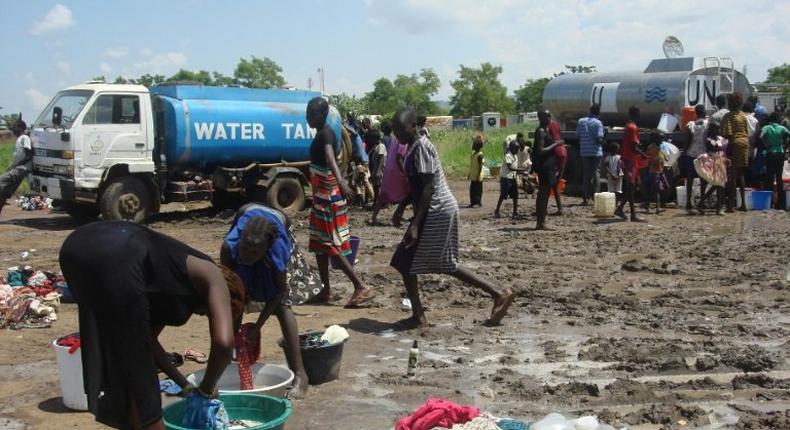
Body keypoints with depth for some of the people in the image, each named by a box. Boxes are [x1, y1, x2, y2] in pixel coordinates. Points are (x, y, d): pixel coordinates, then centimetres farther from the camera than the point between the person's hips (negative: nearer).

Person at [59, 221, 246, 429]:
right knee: (136, 361, 7)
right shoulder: (214, 279, 15)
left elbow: (146, 337, 39)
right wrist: (206, 389, 17)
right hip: (115, 260, -9)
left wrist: (185, 385, 43)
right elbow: (223, 342, 0)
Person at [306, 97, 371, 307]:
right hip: (321, 196, 10)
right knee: (319, 244, 13)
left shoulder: (326, 134, -18)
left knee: (331, 245, -9)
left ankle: (361, 286, -8)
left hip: (329, 197, -10)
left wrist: (341, 181, -56)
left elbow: (330, 158, -40)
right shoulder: (321, 134, 12)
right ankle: (326, 291, 19)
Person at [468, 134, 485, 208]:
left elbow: (480, 166, -19)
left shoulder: (480, 155, -16)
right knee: (472, 190, 11)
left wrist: (478, 176, -22)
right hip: (473, 176, 9)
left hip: (477, 176, -9)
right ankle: (472, 202, 17)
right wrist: (469, 174, 19)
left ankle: (479, 202, 6)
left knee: (478, 189, -1)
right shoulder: (473, 153, 11)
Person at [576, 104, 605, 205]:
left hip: (584, 152, 4)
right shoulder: (598, 123, -10)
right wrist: (602, 141, 6)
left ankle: (585, 198, 7)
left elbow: (577, 135, 5)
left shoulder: (581, 121, 4)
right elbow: (599, 139, -15)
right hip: (596, 152, -4)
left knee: (586, 174, 8)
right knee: (596, 173, 4)